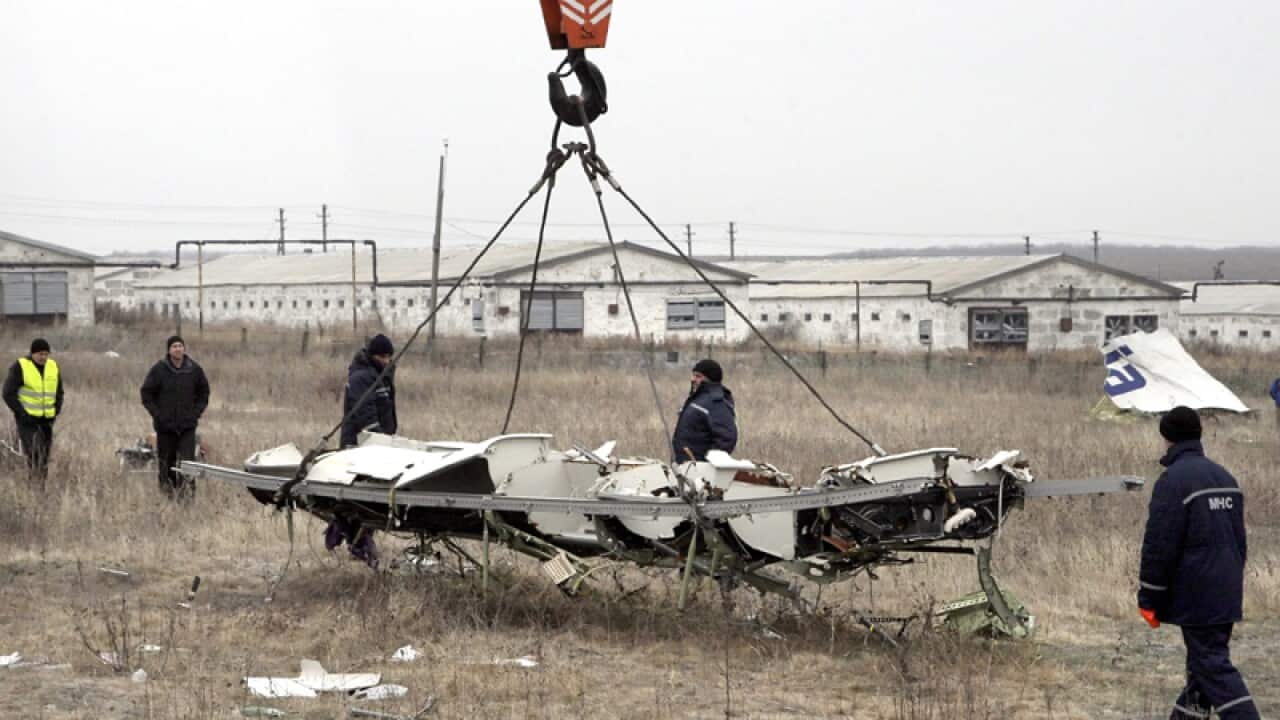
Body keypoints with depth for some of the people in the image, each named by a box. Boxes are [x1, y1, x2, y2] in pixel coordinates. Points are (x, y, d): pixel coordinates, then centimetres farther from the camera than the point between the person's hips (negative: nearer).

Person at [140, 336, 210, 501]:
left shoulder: (195, 370, 2)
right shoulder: (158, 370, -3)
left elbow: (203, 393, 15)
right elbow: (146, 394, 3)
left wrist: (197, 412, 3)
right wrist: (157, 414, -5)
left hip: (188, 425, 0)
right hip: (165, 425, 0)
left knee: (187, 461, -11)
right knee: (166, 462, 6)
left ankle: (187, 493, -10)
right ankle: (168, 492, 19)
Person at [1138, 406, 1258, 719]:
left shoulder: (1173, 480, -15)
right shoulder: (1224, 477, 12)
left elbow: (1158, 546, -16)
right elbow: (1238, 538, 20)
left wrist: (1149, 600, -8)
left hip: (1196, 596, -8)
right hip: (1227, 594, 8)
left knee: (1212, 665, -7)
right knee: (1204, 660, 16)